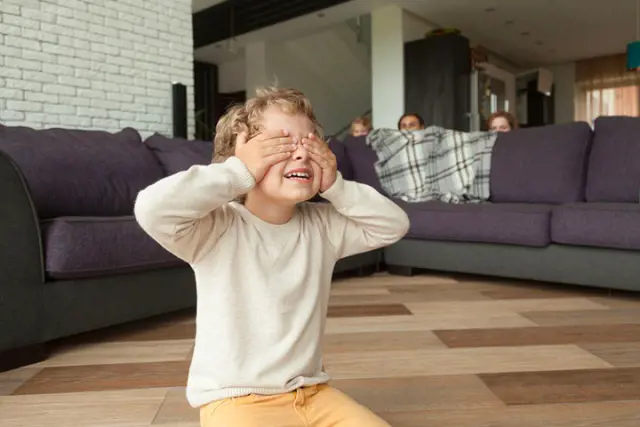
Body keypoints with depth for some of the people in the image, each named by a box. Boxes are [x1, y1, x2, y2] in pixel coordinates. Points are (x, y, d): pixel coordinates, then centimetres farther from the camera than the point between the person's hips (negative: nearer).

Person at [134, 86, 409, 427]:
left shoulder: (322, 226, 1)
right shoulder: (218, 228, -14)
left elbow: (394, 225, 2)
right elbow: (152, 210, -31)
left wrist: (336, 186, -11)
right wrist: (240, 172, -26)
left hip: (312, 392, 5)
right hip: (235, 399, -4)